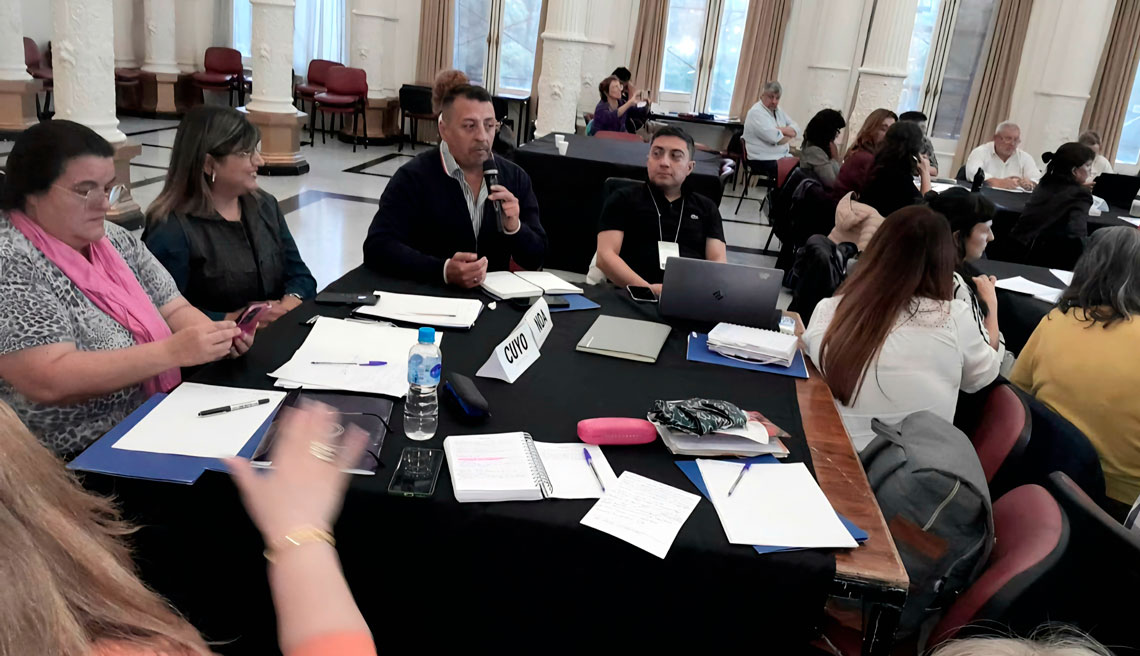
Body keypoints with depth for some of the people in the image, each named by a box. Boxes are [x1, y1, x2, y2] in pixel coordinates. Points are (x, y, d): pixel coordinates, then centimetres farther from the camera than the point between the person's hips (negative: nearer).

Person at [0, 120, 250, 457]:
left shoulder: (114, 239, 7)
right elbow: (50, 381, -24)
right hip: (73, 463, -7)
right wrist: (174, 351, -28)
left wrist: (217, 336, -12)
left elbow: (174, 309, 10)